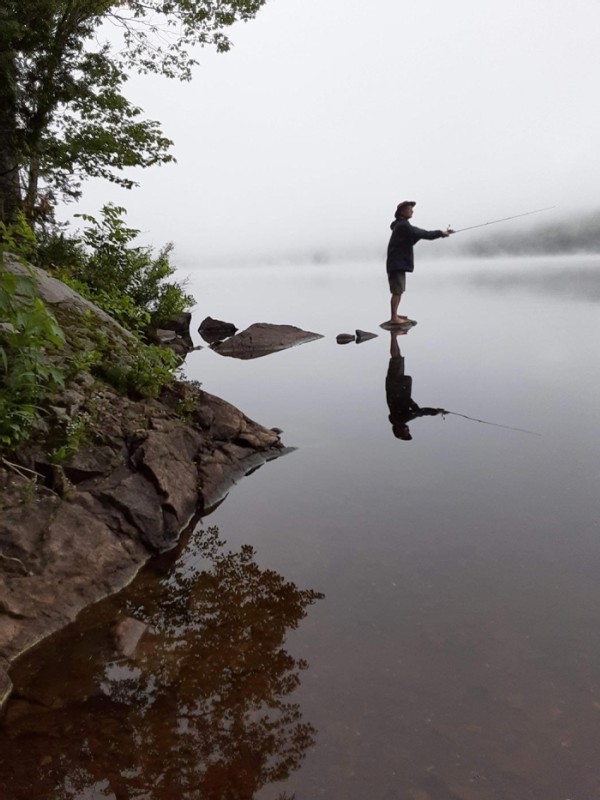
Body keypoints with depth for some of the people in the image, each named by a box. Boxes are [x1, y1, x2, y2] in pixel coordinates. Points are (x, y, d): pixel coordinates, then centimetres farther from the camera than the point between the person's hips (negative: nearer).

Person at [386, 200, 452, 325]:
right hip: (397, 264, -10)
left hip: (399, 263, 10)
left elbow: (414, 238, 17)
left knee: (399, 291, 15)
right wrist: (439, 233, -13)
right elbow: (422, 234, -20)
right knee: (397, 291, -11)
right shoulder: (403, 226, -15)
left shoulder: (402, 225, 18)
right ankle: (394, 318, -11)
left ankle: (394, 314, 22)